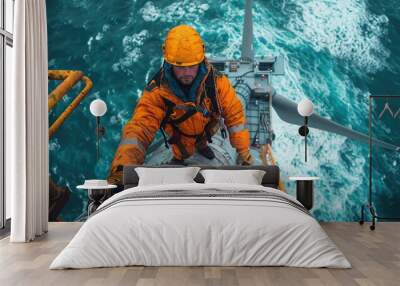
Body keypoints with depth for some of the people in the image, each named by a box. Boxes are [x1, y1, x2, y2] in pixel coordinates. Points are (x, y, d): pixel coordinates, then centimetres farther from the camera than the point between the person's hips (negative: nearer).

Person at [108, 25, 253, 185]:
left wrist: (244, 153, -31)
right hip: (180, 132, -2)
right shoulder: (157, 92, -41)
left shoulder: (216, 81, -37)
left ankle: (201, 146, 70)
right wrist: (121, 170, -67)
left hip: (206, 127, 2)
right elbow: (140, 128, -51)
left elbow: (234, 113, -29)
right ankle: (178, 157, 59)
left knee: (201, 140, 33)